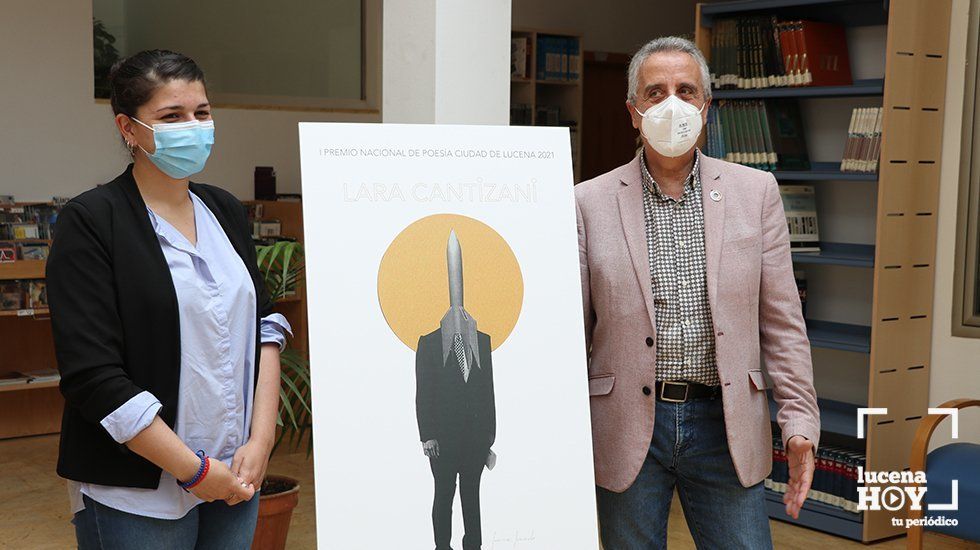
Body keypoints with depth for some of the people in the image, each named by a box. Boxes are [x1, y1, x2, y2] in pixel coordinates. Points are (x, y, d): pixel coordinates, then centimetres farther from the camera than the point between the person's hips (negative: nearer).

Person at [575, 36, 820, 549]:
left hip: (724, 427, 1)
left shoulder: (755, 192, 4)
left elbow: (782, 321, 5)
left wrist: (799, 422, -2)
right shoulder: (590, 202, 1)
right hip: (626, 430, 0)